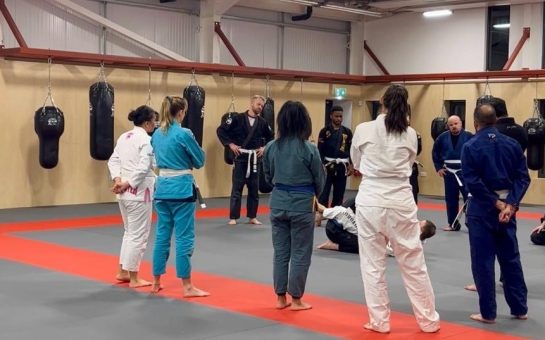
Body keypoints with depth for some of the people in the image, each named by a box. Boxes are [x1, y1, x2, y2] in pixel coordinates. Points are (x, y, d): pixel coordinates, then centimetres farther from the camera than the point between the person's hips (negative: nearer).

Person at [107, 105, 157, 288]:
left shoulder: (123, 137, 11)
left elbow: (113, 160, 8)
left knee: (130, 231, 22)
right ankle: (134, 278, 8)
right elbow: (143, 168, -23)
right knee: (138, 234, 1)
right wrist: (127, 184, -16)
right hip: (139, 192, -9)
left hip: (125, 192, 9)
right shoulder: (146, 140, -14)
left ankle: (123, 272, 27)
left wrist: (118, 181, -3)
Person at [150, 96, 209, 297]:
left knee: (162, 236, 14)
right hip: (181, 188, -7)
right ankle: (187, 287, 3)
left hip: (162, 188, 7)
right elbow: (200, 161, -4)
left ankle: (156, 283, 21)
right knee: (184, 238, -1)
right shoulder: (184, 134, -13)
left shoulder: (157, 134, 8)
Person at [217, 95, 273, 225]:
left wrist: (264, 147, 4)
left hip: (255, 159, 4)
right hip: (240, 158, -4)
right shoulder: (238, 118, -8)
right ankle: (233, 217, 6)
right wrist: (230, 144, -12)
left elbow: (270, 138, 19)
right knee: (237, 188, -1)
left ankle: (252, 217, 19)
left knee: (254, 189, 9)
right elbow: (221, 130, -7)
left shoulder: (262, 122, 3)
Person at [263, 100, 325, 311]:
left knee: (280, 251, 14)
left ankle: (281, 298, 21)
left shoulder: (271, 147, -4)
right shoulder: (309, 149, -13)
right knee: (300, 254, 8)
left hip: (278, 202, 4)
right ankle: (296, 299, 15)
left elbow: (268, 176, 9)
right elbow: (319, 180, -2)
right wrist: (314, 194, 19)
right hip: (301, 203, -4)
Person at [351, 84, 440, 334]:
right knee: (414, 265, 11)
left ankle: (379, 321, 15)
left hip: (370, 202, -2)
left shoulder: (363, 130, -4)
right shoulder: (410, 134, 1)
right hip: (401, 202, 2)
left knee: (373, 265, 9)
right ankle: (428, 321, 21)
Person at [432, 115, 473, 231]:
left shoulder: (468, 136, -9)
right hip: (449, 173, 3)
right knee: (451, 200, 10)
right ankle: (453, 224, 21)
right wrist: (439, 167, 8)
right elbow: (435, 153, 13)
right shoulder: (443, 137, 0)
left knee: (469, 198, -6)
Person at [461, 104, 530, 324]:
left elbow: (472, 182, -15)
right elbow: (523, 177, -1)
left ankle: (488, 313, 7)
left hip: (481, 209, -4)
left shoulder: (470, 147, -8)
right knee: (511, 258, 15)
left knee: (483, 262, 3)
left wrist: (497, 204, -11)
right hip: (507, 207, 4)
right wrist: (510, 204, -8)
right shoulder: (512, 144, 4)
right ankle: (520, 309, 23)